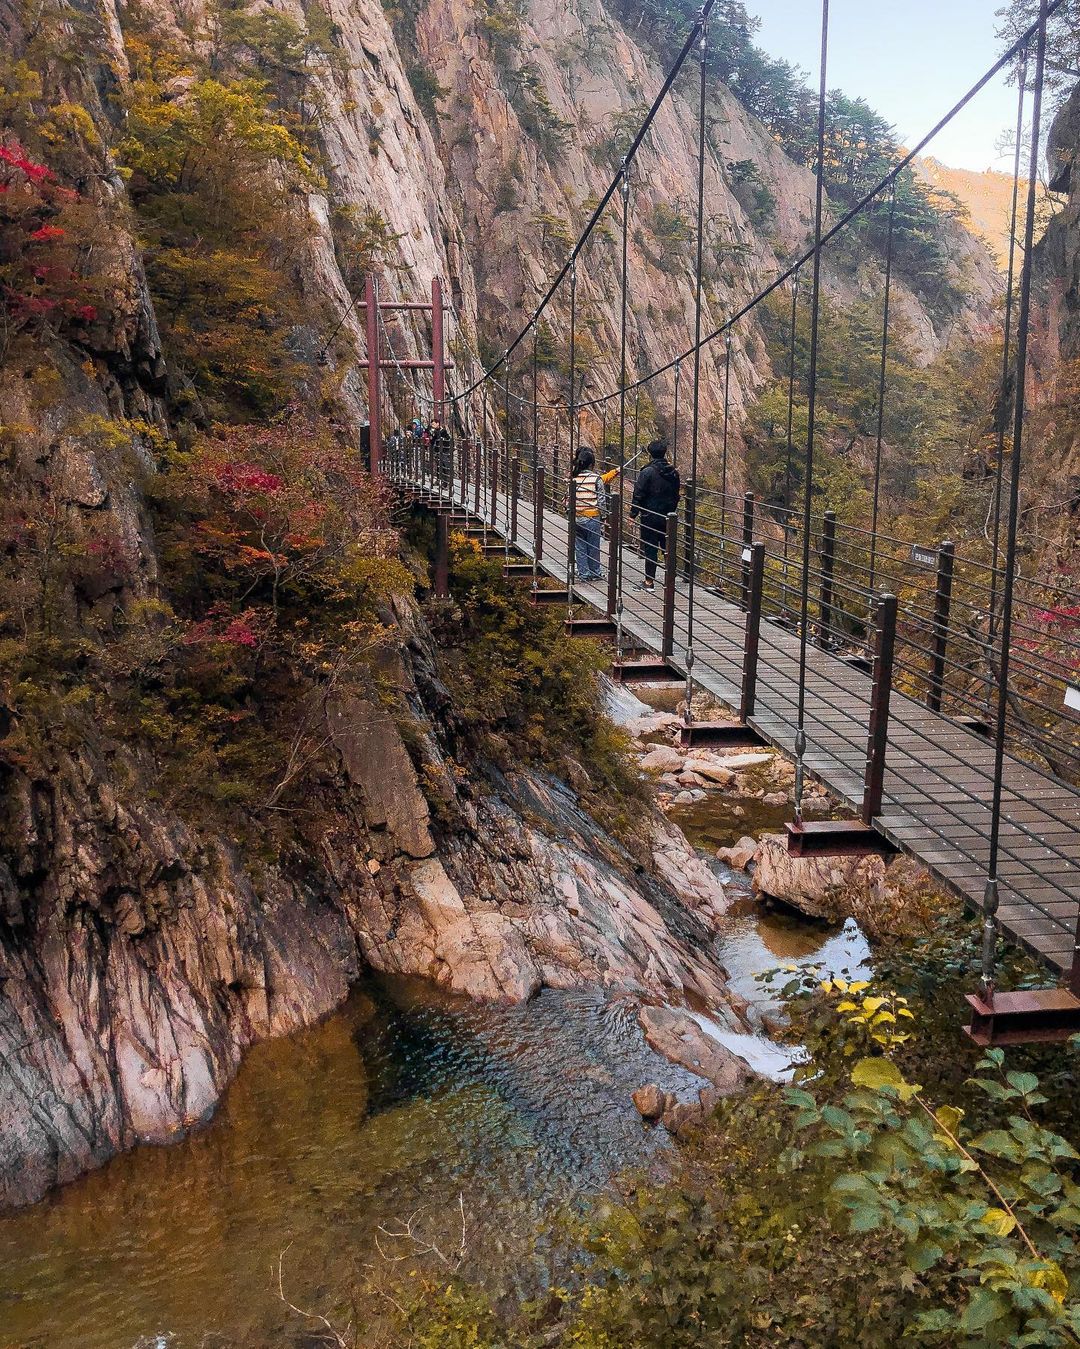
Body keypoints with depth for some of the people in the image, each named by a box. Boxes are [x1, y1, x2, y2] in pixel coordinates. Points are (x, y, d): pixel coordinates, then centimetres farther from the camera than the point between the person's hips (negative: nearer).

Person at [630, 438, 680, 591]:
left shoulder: (647, 472, -13)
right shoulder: (673, 473, 5)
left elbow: (638, 495, -13)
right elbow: (676, 494, 14)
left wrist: (633, 514, -6)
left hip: (650, 517, -5)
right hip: (668, 518, 5)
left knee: (650, 549, 0)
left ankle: (649, 581, 2)